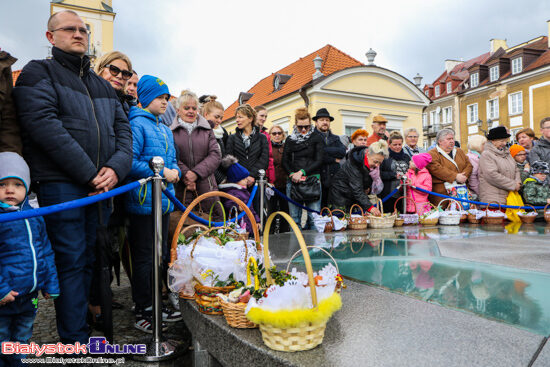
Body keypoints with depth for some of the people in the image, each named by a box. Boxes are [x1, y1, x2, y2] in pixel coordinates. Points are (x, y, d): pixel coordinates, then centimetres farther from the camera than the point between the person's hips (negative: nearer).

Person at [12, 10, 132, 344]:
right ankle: (76, 342, 5)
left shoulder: (102, 85, 23)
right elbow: (43, 123, -11)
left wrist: (116, 168, -7)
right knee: (72, 261, -4)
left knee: (90, 260, 10)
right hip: (61, 183, -5)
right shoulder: (39, 72, 5)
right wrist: (90, 173, -16)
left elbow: (123, 129, 14)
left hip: (102, 187, 6)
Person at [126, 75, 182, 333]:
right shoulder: (137, 124, -8)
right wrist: (160, 173, -15)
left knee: (162, 255, 14)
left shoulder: (165, 129, 18)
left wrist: (175, 172, 2)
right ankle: (142, 312, 12)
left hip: (164, 200, 8)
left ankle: (156, 305, 28)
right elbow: (130, 162, -17)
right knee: (144, 257, 0)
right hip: (143, 202, -8)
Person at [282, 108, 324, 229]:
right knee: (294, 218, 1)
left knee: (314, 217, -7)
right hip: (293, 181, 2)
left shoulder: (316, 138, 8)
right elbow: (285, 162, 11)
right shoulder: (290, 140, 16)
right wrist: (292, 174, -8)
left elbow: (319, 161, -1)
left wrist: (302, 172, -12)